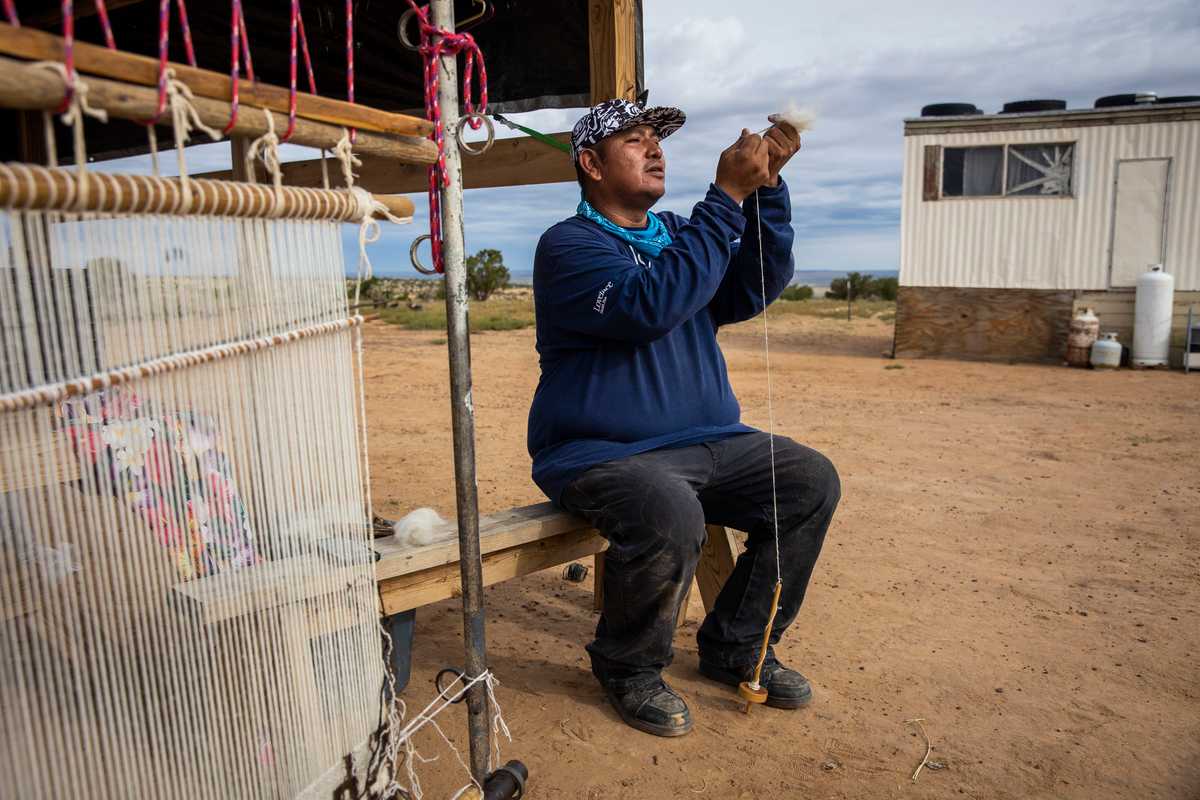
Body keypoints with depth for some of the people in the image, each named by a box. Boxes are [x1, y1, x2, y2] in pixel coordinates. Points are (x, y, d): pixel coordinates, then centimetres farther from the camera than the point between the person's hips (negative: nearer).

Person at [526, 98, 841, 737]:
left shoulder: (675, 233, 16)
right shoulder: (568, 244, -8)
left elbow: (749, 292, 1)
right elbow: (650, 305, -27)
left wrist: (766, 188, -10)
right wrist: (728, 195, -23)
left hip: (706, 442, 8)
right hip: (601, 452, -7)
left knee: (812, 482, -2)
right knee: (670, 517, -35)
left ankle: (735, 647, 12)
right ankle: (628, 667, -3)